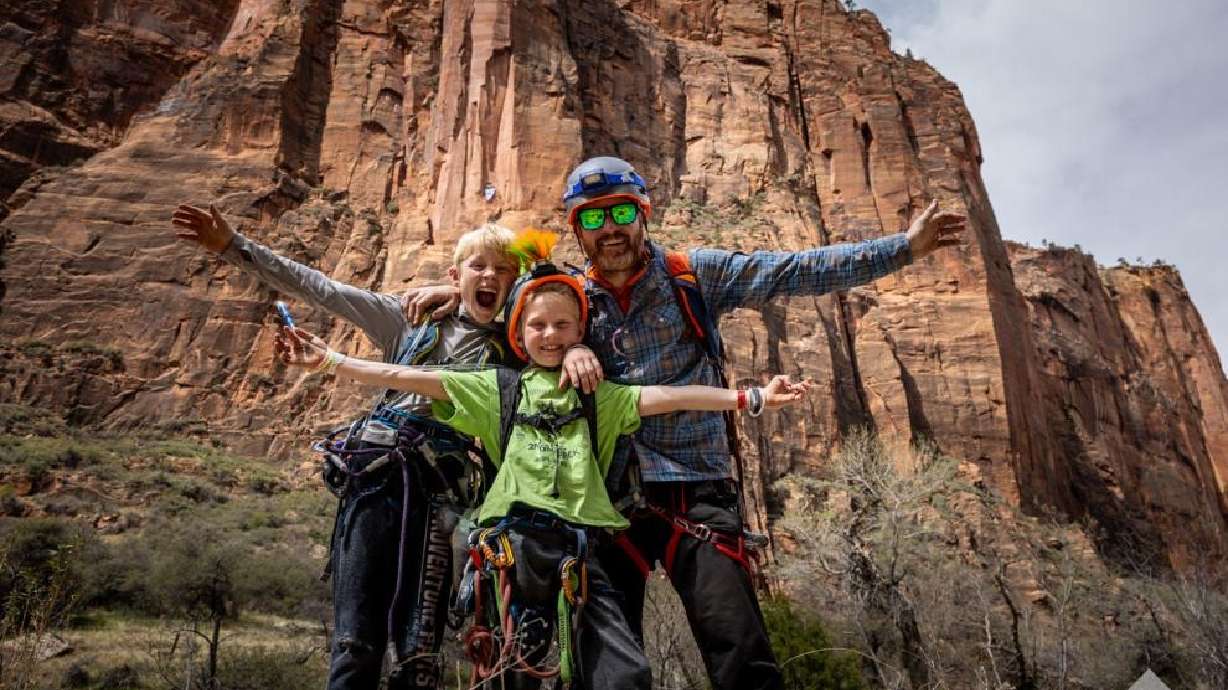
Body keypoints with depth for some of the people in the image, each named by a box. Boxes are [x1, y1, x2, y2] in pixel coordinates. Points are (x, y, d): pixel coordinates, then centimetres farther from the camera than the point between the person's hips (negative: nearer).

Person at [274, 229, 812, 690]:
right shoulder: (497, 388, 14)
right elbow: (410, 378, 9)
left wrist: (749, 398, -5)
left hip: (580, 547, 1)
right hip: (515, 539, -1)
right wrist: (329, 361, 3)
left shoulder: (597, 395, 16)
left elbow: (662, 397, 5)